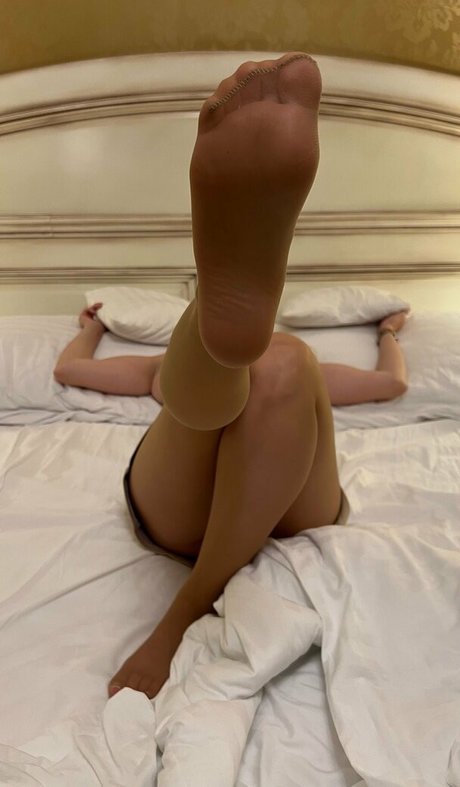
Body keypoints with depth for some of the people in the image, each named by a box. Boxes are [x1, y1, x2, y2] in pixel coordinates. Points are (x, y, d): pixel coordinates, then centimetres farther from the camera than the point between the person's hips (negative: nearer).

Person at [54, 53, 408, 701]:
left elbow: (393, 382, 43)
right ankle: (230, 289, -64)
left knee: (286, 367, -29)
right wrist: (95, 322, 62)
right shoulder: (167, 364, 39)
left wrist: (388, 330, 60)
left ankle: (192, 612, -34)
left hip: (287, 511, 1)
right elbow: (69, 367, 45)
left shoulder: (298, 370, 41)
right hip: (176, 511, 0)